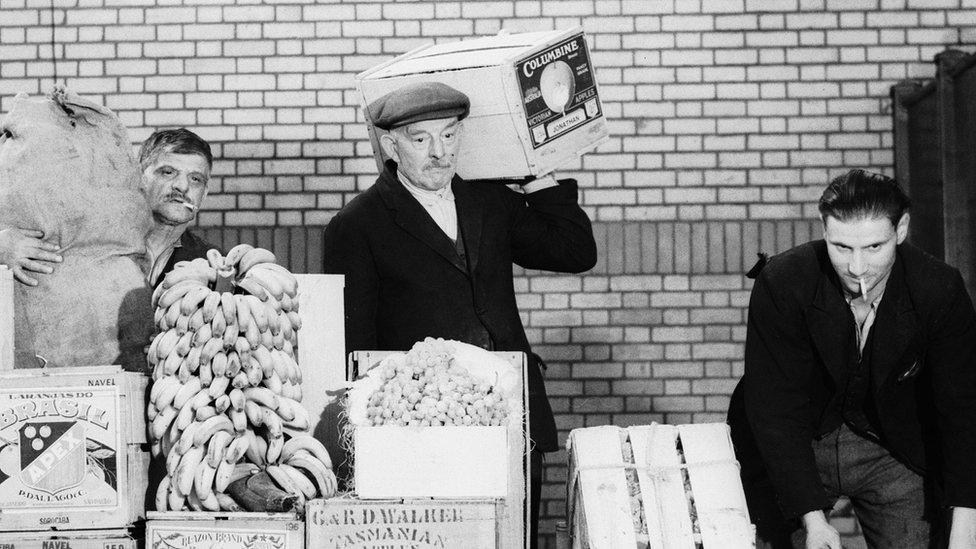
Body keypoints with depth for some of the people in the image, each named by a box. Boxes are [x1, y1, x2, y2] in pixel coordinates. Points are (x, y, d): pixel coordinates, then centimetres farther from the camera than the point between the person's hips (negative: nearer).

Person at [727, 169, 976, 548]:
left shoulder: (940, 291, -19)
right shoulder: (780, 285, -23)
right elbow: (775, 407, -22)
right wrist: (812, 517, -31)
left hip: (895, 453, 1)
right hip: (796, 448, -1)